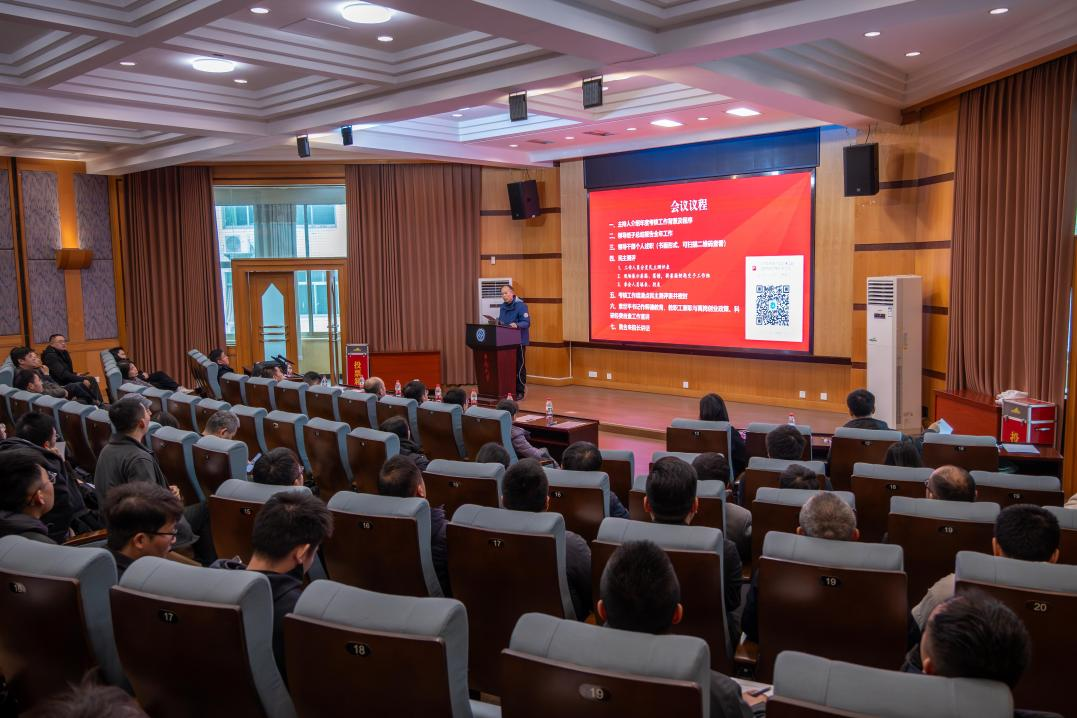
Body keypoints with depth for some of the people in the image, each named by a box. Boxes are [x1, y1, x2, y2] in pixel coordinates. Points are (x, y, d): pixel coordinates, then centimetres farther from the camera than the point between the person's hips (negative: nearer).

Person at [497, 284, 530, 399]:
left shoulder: (520, 305, -11)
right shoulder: (502, 306, 12)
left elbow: (526, 322, -17)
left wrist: (517, 325, -34)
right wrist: (498, 323, -1)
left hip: (519, 341, -7)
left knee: (519, 367, -1)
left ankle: (520, 391, 6)